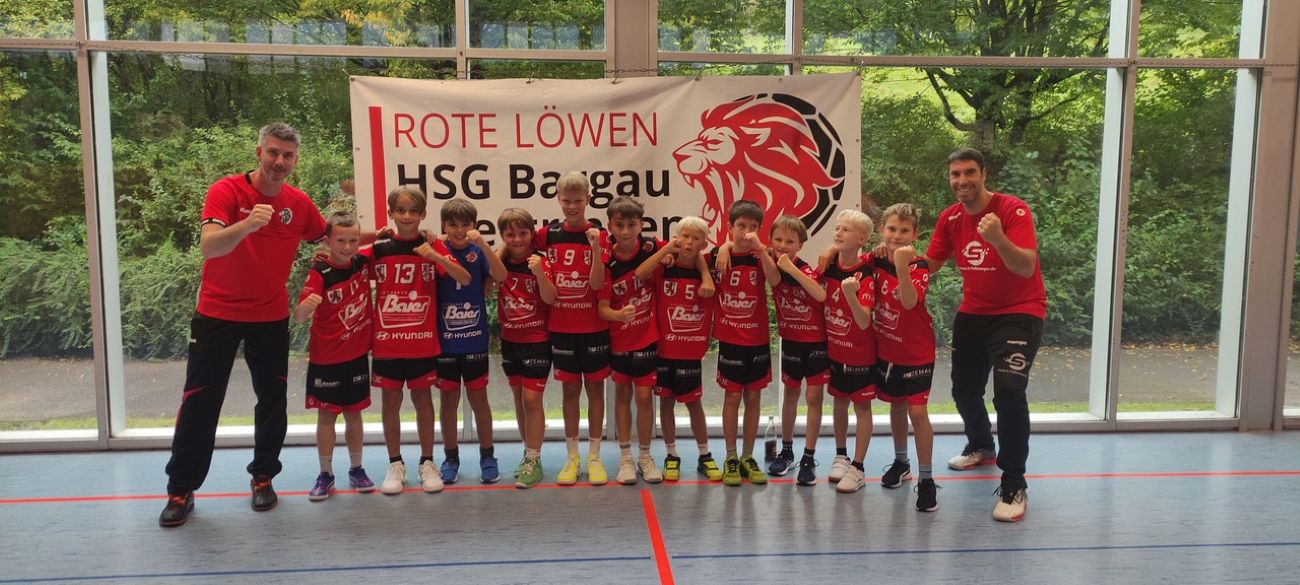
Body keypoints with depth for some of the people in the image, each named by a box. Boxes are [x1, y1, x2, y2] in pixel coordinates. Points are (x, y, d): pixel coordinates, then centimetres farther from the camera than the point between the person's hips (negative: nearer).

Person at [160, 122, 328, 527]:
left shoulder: (299, 204, -1)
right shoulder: (226, 191, -14)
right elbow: (207, 246, -29)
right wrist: (246, 224, -45)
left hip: (272, 317, 4)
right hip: (218, 313, -3)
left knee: (272, 400, 9)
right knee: (200, 403, 0)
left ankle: (263, 478, 26)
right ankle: (181, 491, 13)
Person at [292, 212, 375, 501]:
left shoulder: (363, 263, -4)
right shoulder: (319, 272, -16)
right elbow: (299, 317, -24)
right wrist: (305, 306, -47)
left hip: (357, 355, 3)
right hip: (325, 359, -3)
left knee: (354, 413, 13)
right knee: (326, 414, 6)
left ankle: (356, 470, 25)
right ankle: (325, 474, 17)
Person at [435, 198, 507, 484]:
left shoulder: (479, 252, -3)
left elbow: (500, 276, -20)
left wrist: (482, 243, -29)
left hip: (475, 339, 0)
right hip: (444, 340, 0)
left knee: (478, 397, 9)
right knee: (448, 399, 10)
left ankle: (487, 457, 21)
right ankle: (451, 458, 23)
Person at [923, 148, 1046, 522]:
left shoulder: (1013, 210, -19)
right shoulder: (950, 218, -1)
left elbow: (1027, 268, -29)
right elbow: (930, 265, 5)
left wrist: (998, 239, -48)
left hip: (1019, 312, -6)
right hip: (973, 312, 6)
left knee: (1008, 391, -23)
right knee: (964, 390, 15)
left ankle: (1013, 487, -10)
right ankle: (981, 448, 47)